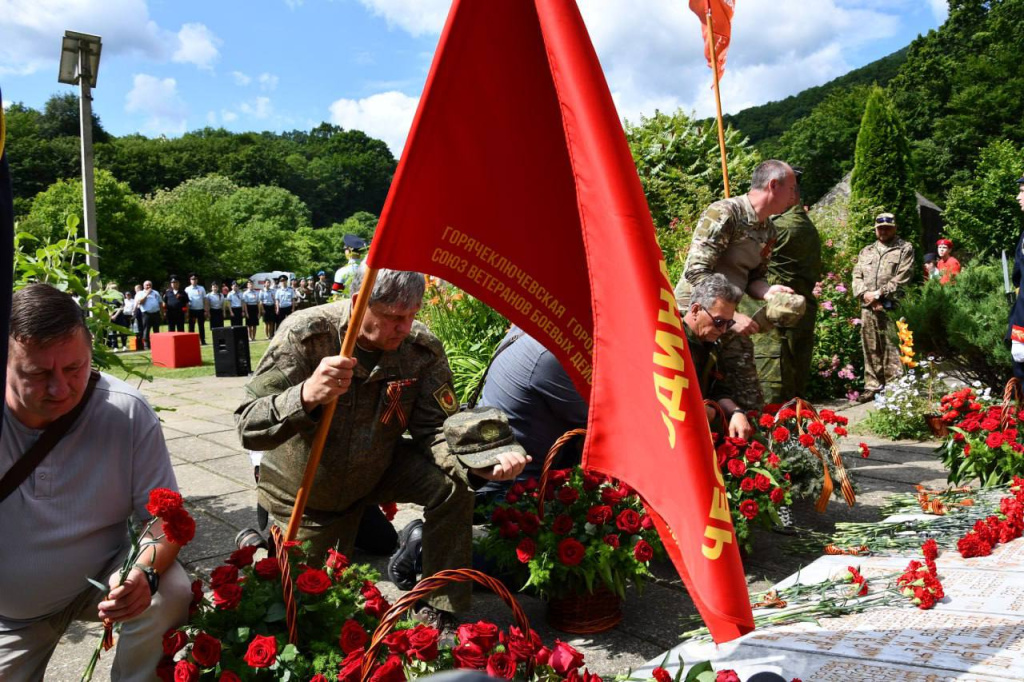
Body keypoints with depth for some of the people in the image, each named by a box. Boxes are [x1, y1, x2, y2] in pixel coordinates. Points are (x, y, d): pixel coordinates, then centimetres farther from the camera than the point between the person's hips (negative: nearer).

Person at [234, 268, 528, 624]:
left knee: (452, 484, -22)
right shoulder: (305, 335, -29)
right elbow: (248, 427, -34)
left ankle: (438, 608, -4)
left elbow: (436, 429, -19)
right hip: (306, 489, -2)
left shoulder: (422, 348, -20)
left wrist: (479, 464, -40)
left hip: (377, 469, 2)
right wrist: (306, 396, -55)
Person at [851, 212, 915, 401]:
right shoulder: (866, 251, 22)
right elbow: (857, 276, 13)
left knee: (892, 350, -7)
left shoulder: (905, 249, 7)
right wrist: (865, 294, -6)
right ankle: (872, 386, 13)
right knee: (871, 349, 7)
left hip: (892, 307, -5)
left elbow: (902, 278, -5)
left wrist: (879, 293, -12)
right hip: (868, 308, 5)